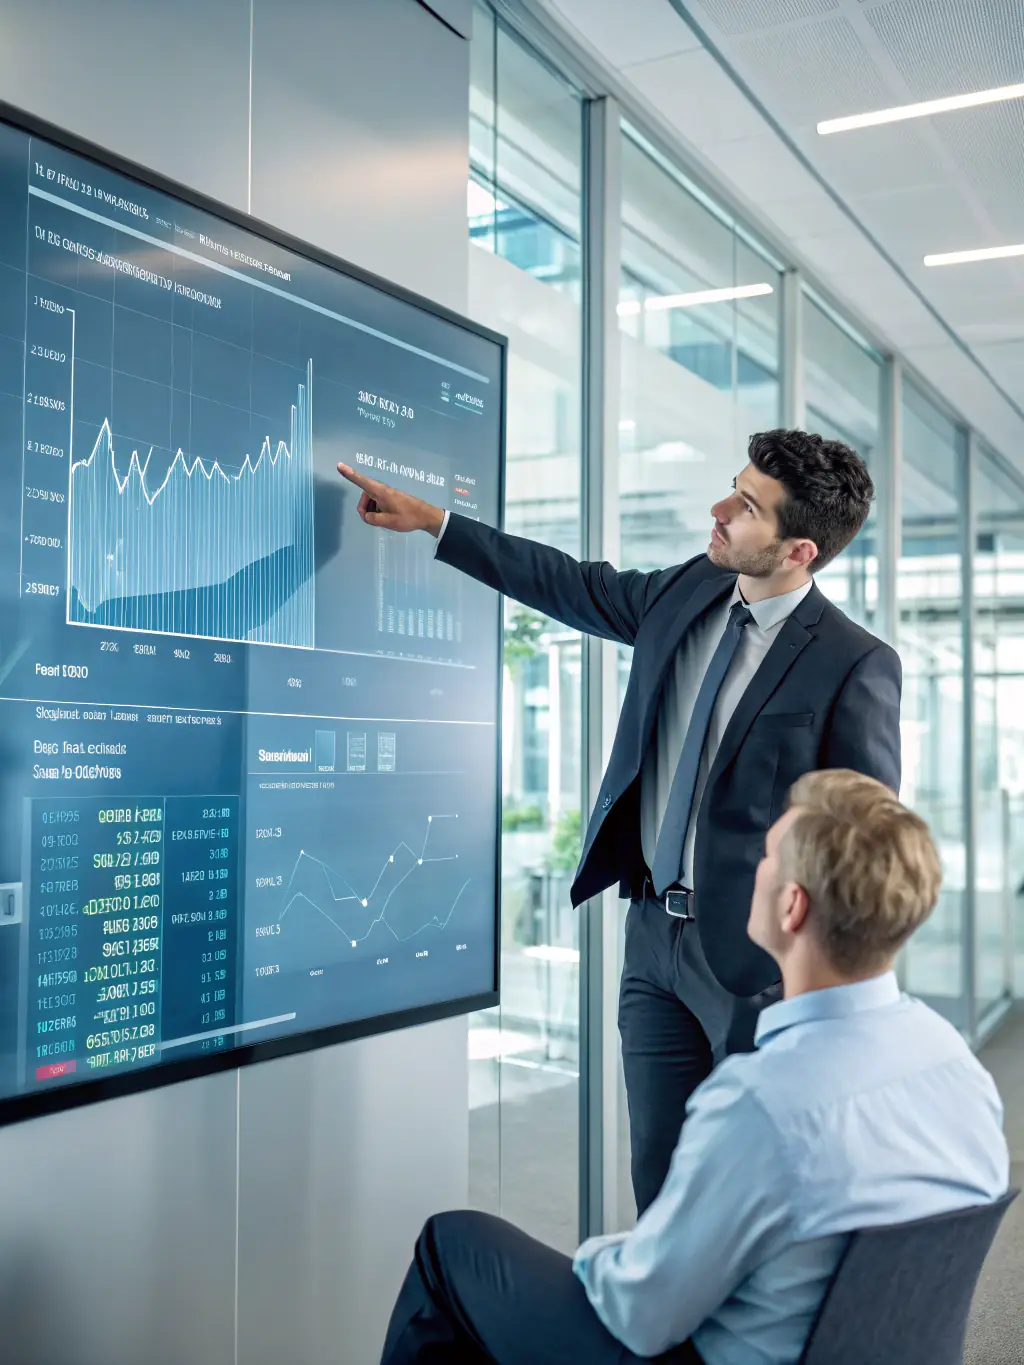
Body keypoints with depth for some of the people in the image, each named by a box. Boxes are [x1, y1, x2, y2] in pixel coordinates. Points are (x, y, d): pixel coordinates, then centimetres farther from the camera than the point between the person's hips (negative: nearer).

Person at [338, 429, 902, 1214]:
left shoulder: (857, 666, -15)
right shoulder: (690, 591, 3)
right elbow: (572, 586, 16)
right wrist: (428, 520, 17)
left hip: (757, 954, -5)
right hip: (655, 934, 6)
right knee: (660, 1176, 13)